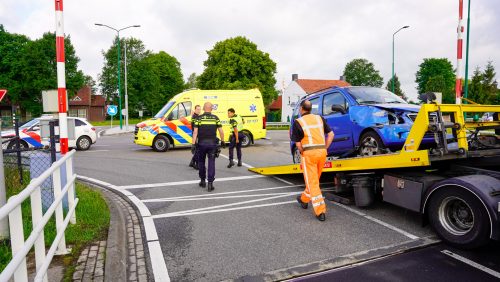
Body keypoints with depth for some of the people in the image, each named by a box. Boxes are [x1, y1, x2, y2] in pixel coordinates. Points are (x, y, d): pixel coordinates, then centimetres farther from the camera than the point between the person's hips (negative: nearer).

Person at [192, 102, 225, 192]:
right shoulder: (215, 118, 2)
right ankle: (210, 183, -6)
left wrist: (193, 144, -8)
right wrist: (222, 141, 12)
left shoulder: (199, 118, 0)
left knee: (201, 162, 16)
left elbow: (195, 132, -7)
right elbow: (221, 131, 0)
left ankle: (203, 181, 25)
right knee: (211, 163, 2)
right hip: (212, 143, 0)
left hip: (202, 143, 0)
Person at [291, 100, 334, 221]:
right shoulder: (319, 118, 10)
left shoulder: (298, 122, -3)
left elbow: (298, 144, -6)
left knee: (313, 183, 1)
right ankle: (304, 199, 41)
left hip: (308, 153, -5)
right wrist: (324, 149, 11)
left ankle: (320, 211, -2)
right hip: (322, 152, 5)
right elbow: (331, 134, 8)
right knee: (314, 180, 21)